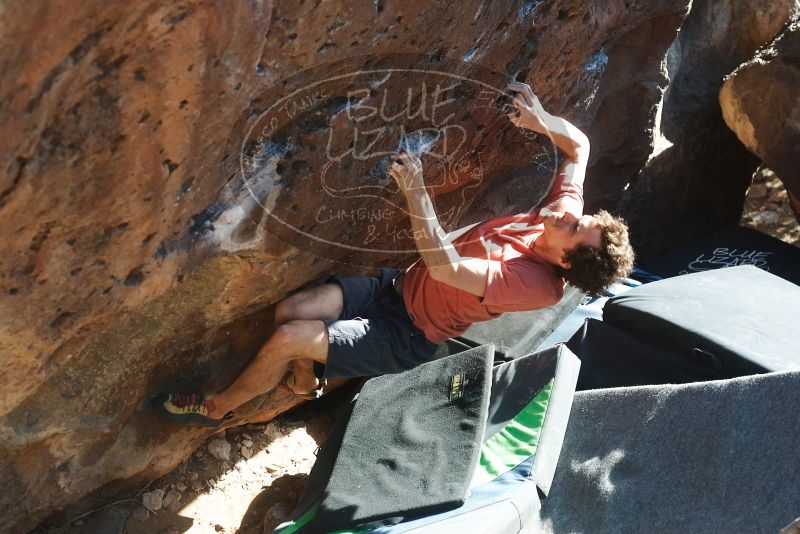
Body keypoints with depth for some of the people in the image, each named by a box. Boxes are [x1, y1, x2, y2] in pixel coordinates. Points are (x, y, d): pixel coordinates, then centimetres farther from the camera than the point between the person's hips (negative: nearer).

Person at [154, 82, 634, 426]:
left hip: (407, 336, -7)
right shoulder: (563, 214, -8)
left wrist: (416, 192, -38)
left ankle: (217, 408, 14)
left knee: (288, 338, -15)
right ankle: (304, 376, 28)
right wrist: (540, 120, -16)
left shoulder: (539, 284, -29)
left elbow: (445, 266, -35)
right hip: (400, 284, 7)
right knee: (289, 310, -5)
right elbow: (579, 144, 5)